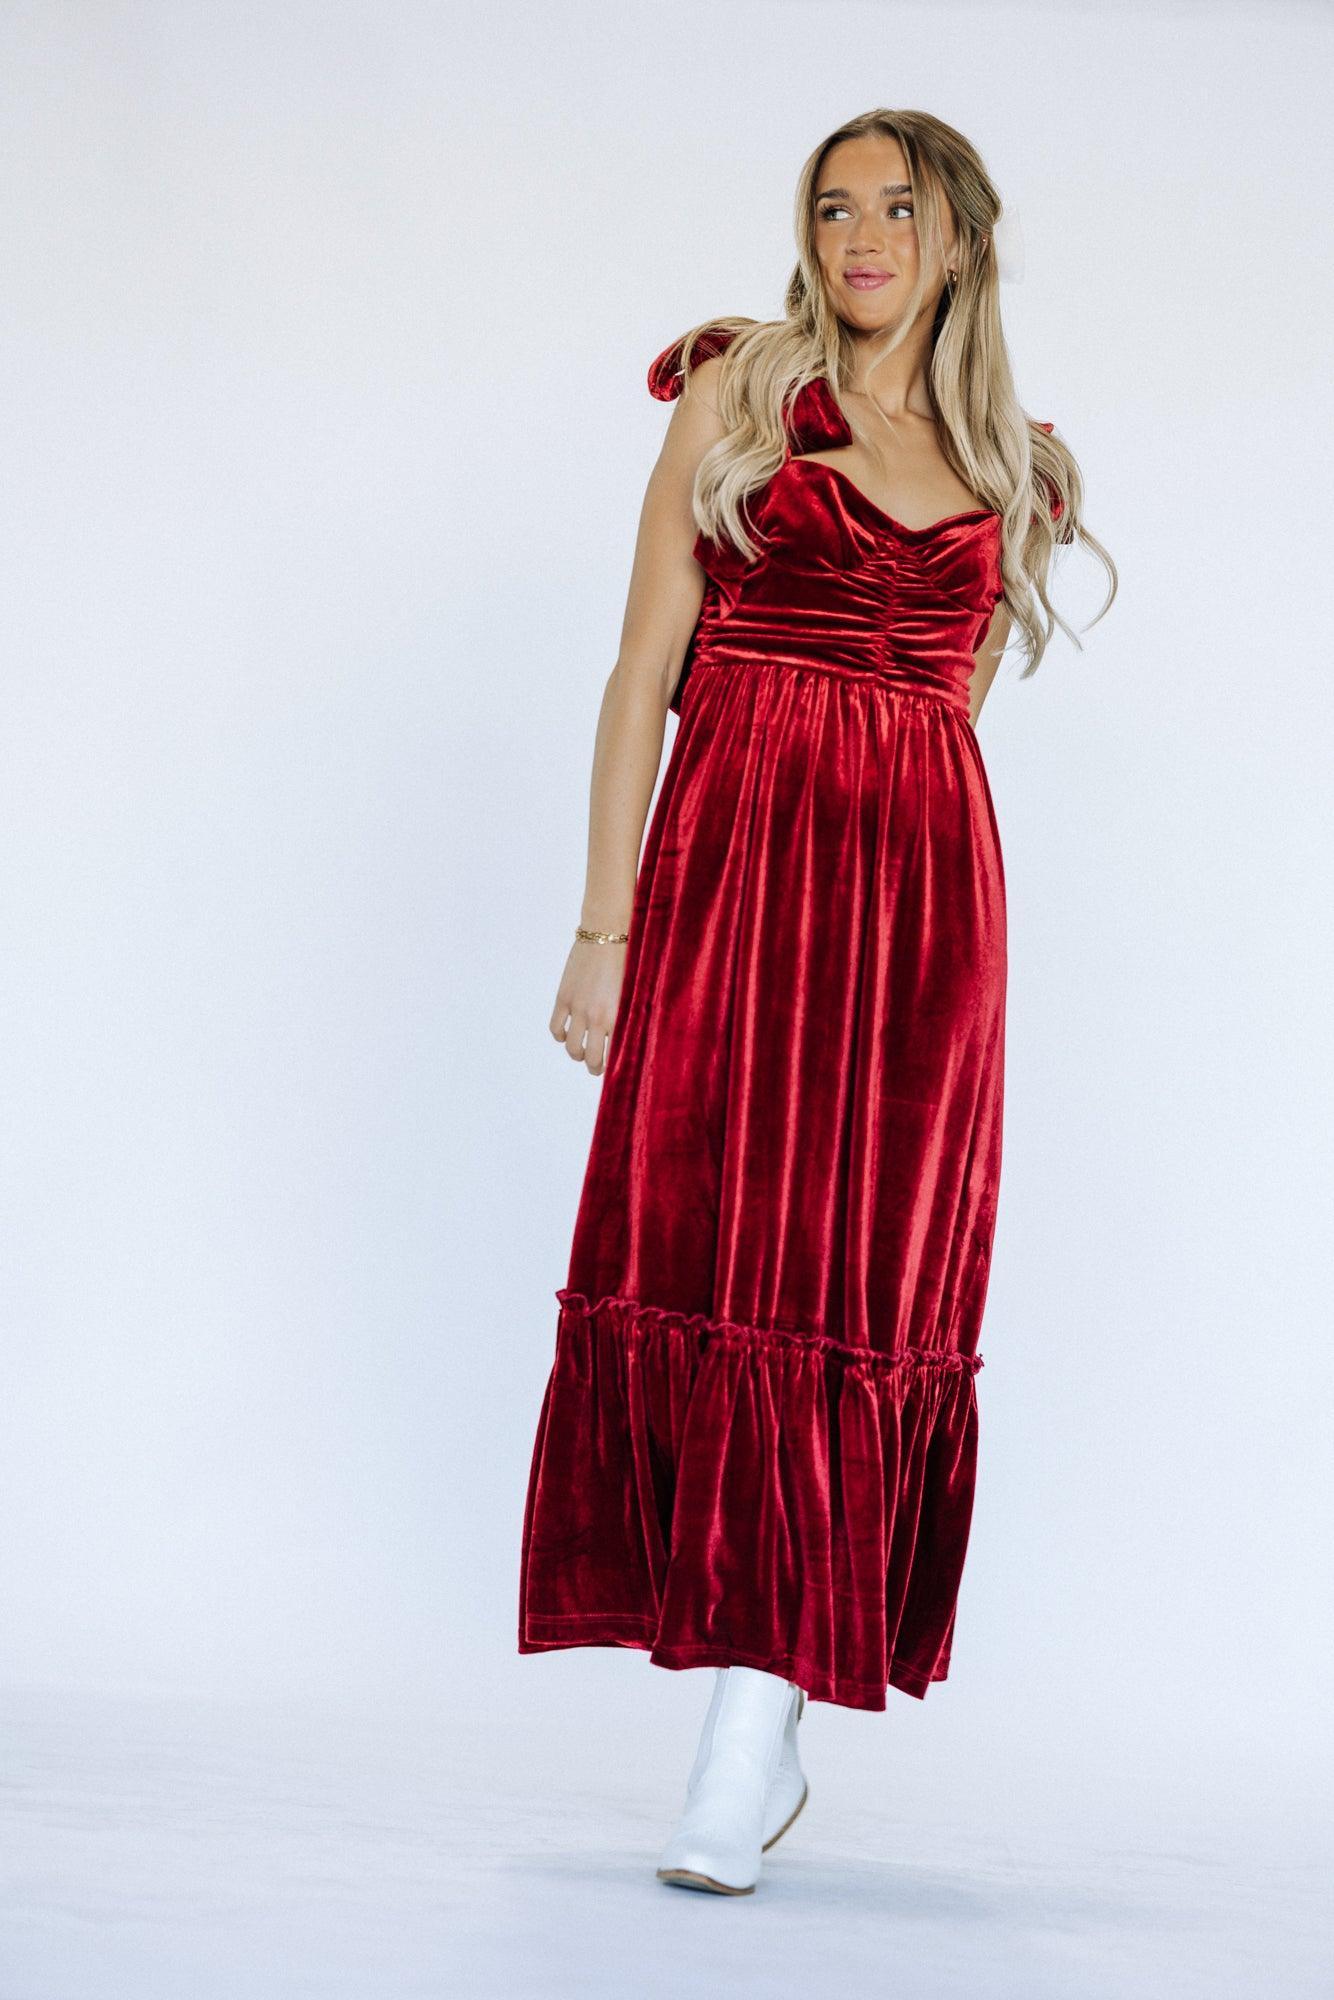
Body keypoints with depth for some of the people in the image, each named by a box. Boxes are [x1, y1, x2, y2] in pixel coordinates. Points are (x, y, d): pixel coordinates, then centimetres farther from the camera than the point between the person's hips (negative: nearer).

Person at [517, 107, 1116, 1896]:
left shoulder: (1013, 473, 15)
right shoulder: (738, 393, 8)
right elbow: (648, 671, 3)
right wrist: (606, 926, -4)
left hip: (922, 888, 2)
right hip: (728, 870, -1)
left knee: (865, 1283, -6)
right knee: (707, 1261, -6)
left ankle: (752, 1733, -4)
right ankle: (761, 1739, 5)